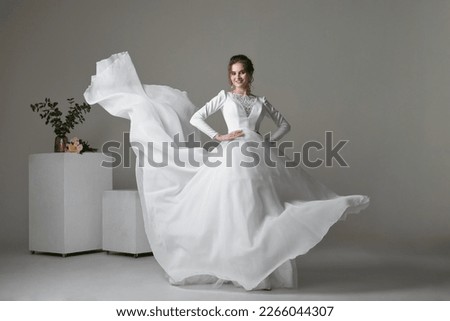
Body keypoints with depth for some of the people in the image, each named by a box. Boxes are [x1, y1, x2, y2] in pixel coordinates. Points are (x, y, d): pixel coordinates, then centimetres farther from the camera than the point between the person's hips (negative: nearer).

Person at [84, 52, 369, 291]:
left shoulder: (261, 101, 17)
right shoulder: (224, 96, 11)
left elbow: (285, 124, 25)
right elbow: (196, 118, 4)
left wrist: (270, 142, 8)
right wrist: (219, 137, -5)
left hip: (259, 158, 3)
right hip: (233, 157, -2)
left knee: (260, 213, -1)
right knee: (233, 213, -5)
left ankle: (264, 269, 7)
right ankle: (235, 267, 5)